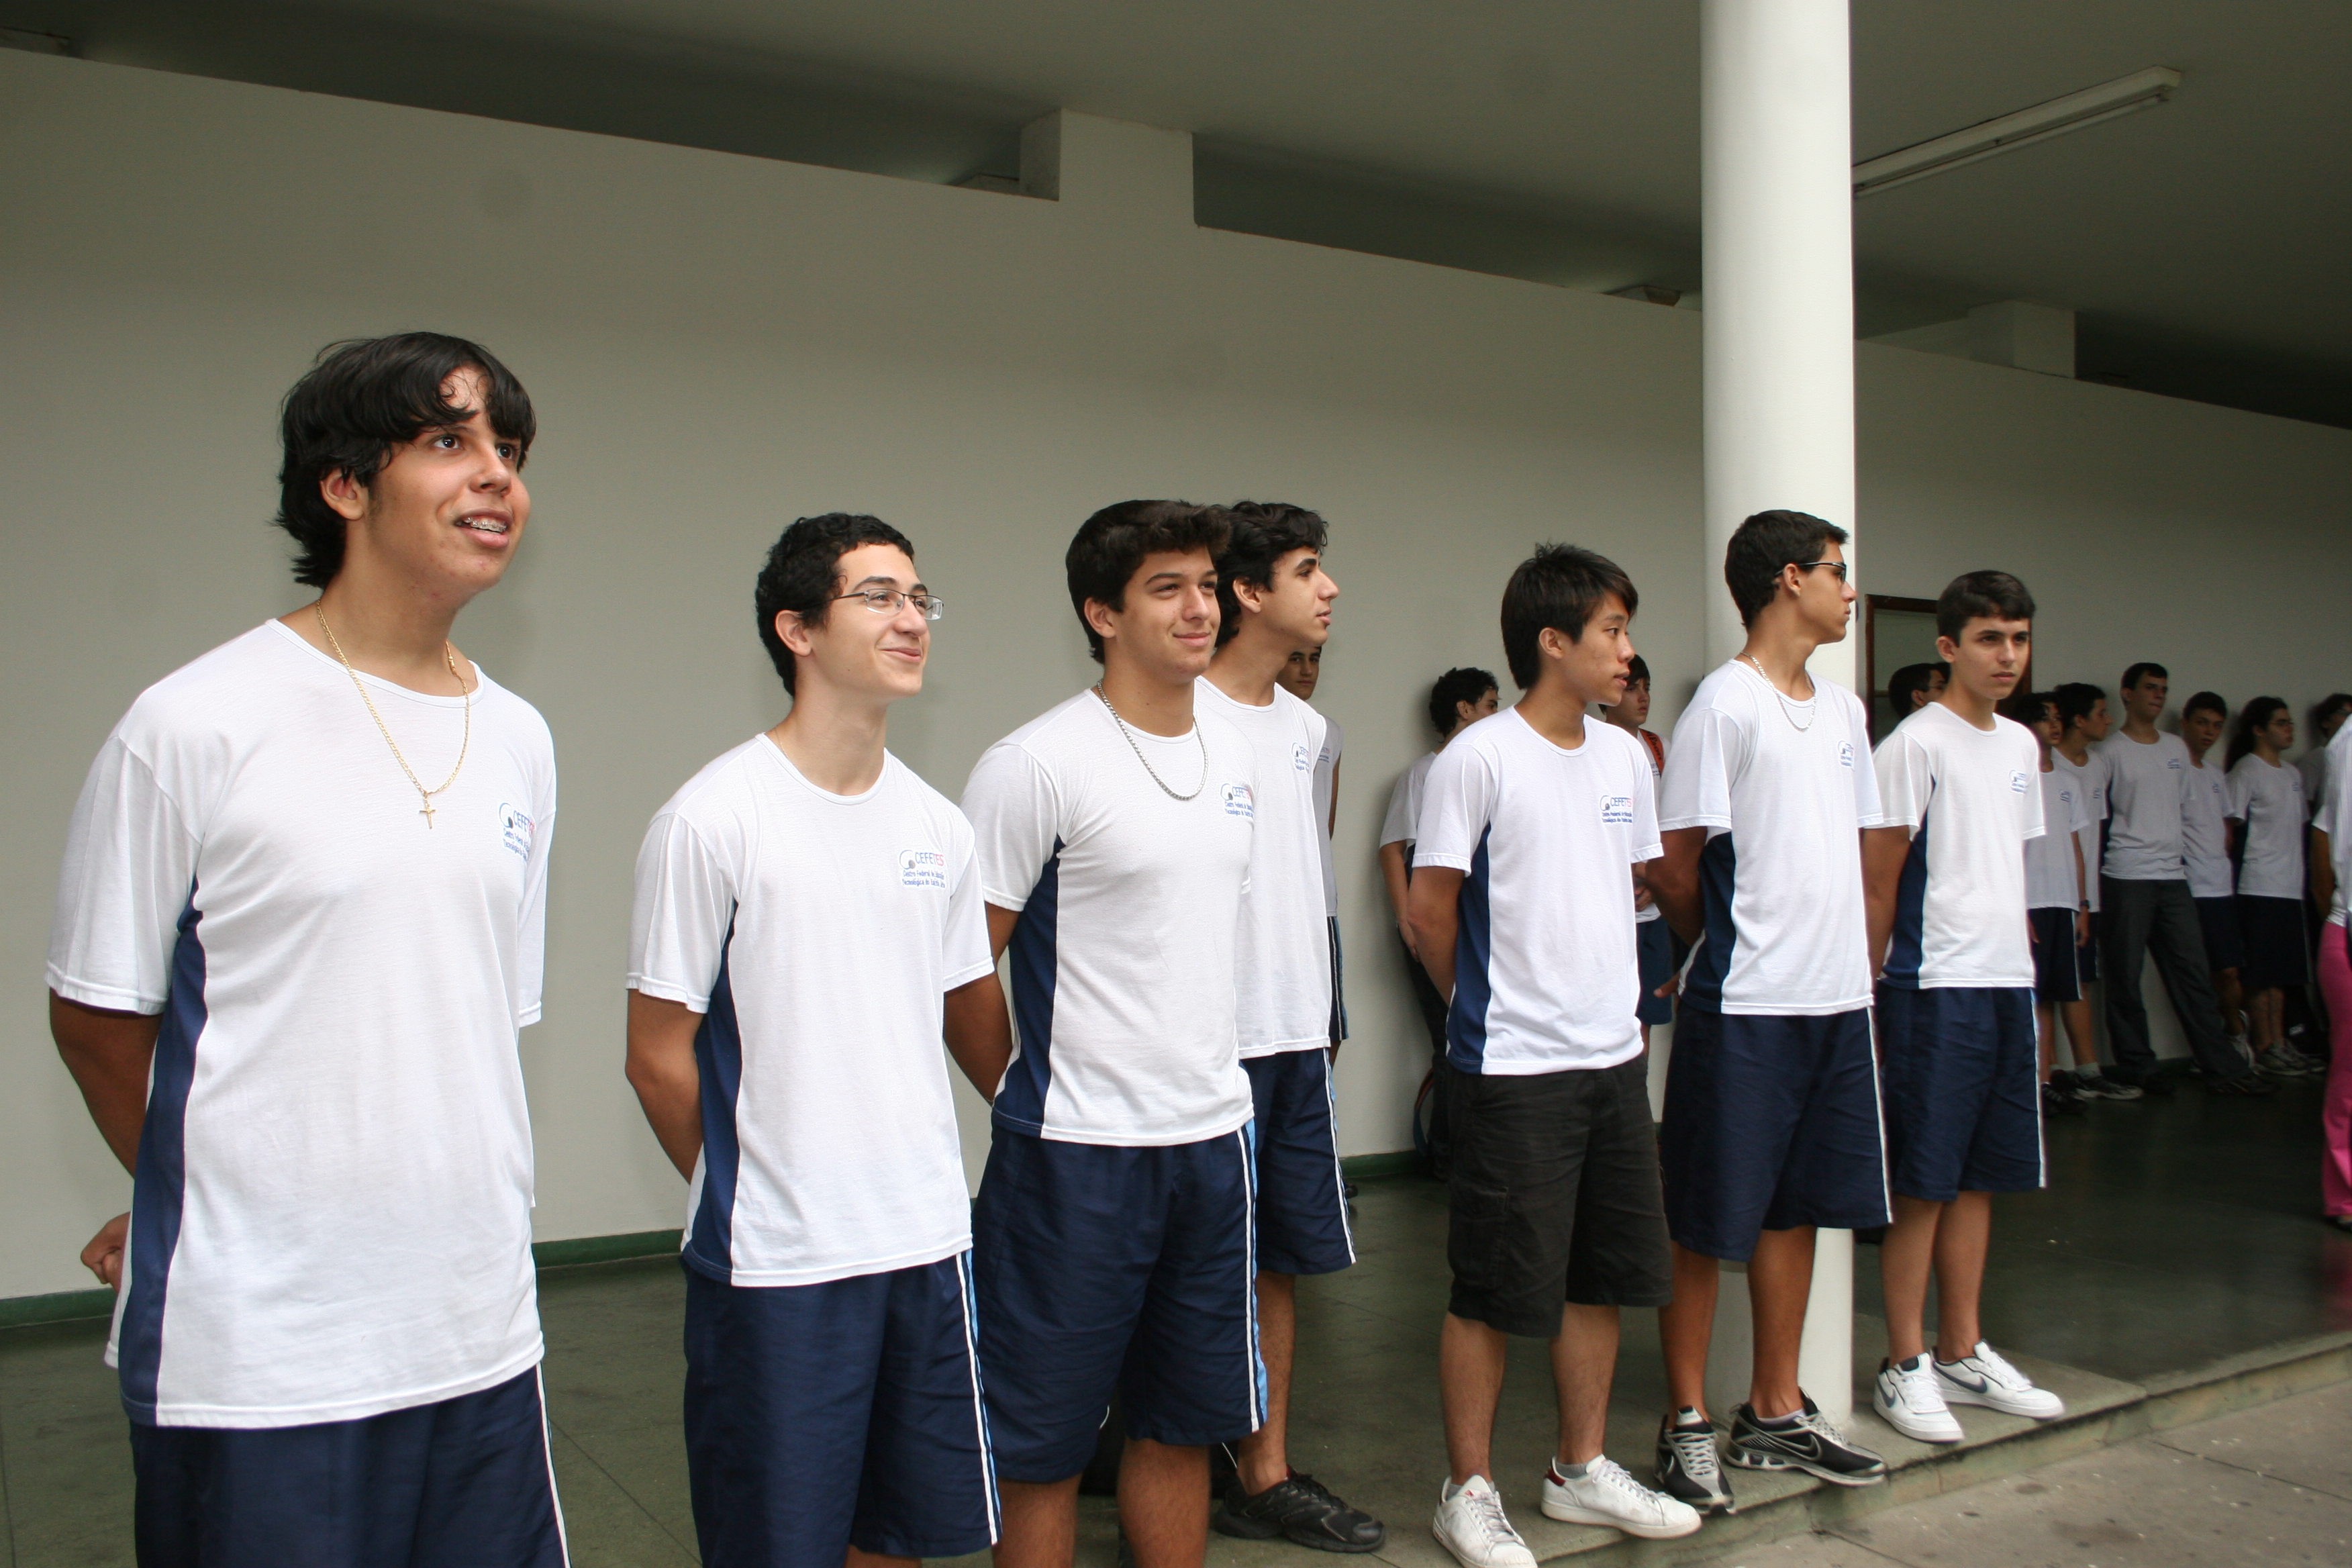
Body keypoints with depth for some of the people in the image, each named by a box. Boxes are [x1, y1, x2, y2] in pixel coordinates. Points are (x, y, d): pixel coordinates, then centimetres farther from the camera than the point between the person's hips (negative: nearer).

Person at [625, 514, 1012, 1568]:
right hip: (774, 1263, -5)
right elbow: (659, 1057, -6)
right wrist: (743, 1196, 3)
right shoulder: (714, 818, -11)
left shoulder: (936, 825, 6)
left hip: (931, 1242, 5)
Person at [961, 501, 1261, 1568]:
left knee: (1184, 1423, 19)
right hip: (1078, 1152, -6)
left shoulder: (1233, 753, 9)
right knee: (1044, 1446, 8)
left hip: (1215, 1135, 7)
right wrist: (1035, 1091, -5)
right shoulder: (1037, 765, -13)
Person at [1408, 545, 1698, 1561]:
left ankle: (1582, 1471, 32)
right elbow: (1431, 911, -9)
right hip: (1513, 1067, -7)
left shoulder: (1624, 756, 9)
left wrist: (1614, 1000, 13)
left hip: (1615, 1055, 7)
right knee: (1493, 1288, 2)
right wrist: (1488, 1006, 3)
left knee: (1602, 1275, 16)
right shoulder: (1478, 759, -13)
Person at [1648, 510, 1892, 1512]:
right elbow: (1673, 865, -11)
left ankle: (1776, 1414, 28)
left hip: (1836, 998, 8)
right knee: (1710, 1224, 2)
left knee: (1796, 1209, 15)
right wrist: (1733, 948, 2)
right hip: (1745, 1008, -8)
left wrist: (1851, 960, 11)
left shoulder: (1843, 709, 14)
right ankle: (1687, 1425, 15)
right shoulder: (1726, 705, -11)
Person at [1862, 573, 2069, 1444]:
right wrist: (1874, 988, -11)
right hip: (1935, 987, -8)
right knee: (1924, 1184, -1)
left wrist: (2021, 959, 16)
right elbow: (1879, 883, -10)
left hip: (2008, 980, 8)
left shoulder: (2020, 745, 15)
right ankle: (1905, 1367, 9)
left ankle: (1962, 1352, 24)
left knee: (1981, 1177, 13)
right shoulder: (1915, 744, -9)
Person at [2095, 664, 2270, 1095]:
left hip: (2173, 876, 6)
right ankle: (2136, 1067, 8)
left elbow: (2185, 809, 22)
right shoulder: (2110, 752, -3)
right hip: (2126, 878, -5)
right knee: (2125, 976, -1)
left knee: (2194, 972, 6)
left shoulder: (2177, 749, 16)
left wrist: (2180, 852, 14)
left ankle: (2222, 1067, 9)